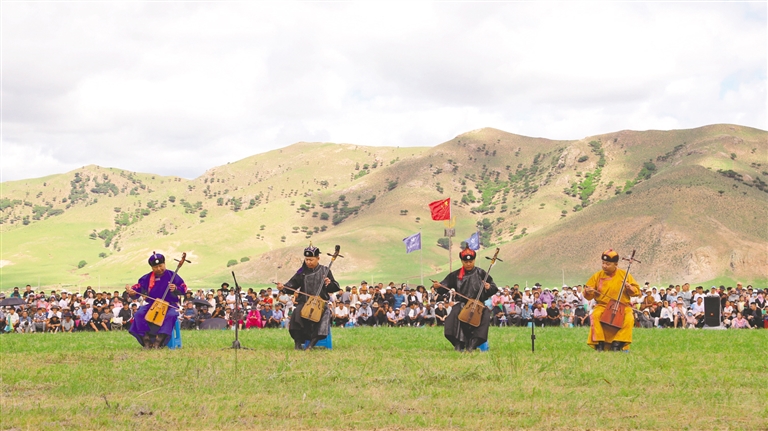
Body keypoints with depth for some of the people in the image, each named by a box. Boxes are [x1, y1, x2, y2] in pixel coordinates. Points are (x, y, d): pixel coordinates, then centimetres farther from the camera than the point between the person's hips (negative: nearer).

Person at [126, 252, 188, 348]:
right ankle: (146, 340, -21)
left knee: (171, 315, -37)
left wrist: (176, 289, -21)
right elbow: (138, 287, 6)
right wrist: (132, 291, -17)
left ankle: (158, 341, -36)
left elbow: (183, 289, 0)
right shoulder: (147, 278, 5)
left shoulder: (172, 275, -1)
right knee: (139, 314, -24)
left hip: (170, 305, -3)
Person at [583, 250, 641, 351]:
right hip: (603, 306, 0)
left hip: (622, 307, 0)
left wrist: (630, 289, -15)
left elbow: (637, 291, 7)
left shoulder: (624, 275, 3)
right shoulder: (597, 276, 4)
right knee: (595, 315, -32)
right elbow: (588, 296, 7)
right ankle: (600, 343, -21)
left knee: (629, 318, -32)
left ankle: (617, 343, -19)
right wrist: (588, 292, -17)